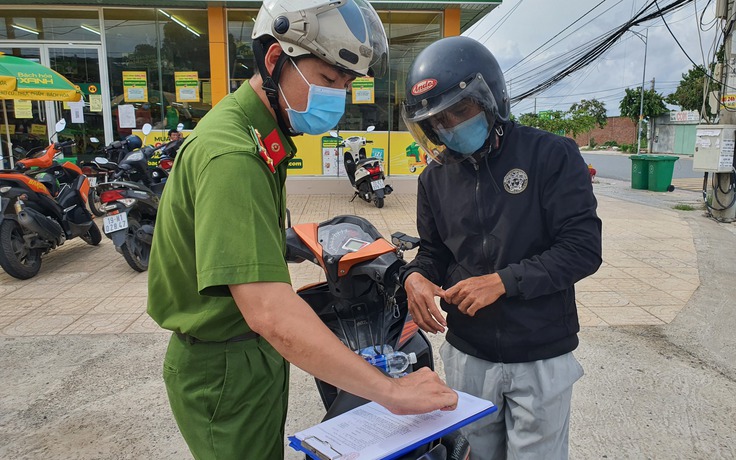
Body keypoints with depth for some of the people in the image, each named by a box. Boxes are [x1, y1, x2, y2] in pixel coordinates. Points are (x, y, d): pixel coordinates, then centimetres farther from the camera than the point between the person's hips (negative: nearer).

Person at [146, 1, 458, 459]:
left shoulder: (258, 133, 5)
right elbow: (268, 312, -39)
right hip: (226, 369, -10)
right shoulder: (232, 154, -30)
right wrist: (390, 391, -36)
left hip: (255, 353, 10)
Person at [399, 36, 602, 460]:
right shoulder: (436, 177, 4)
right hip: (467, 355, 4)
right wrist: (416, 277, -10)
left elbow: (583, 249, -14)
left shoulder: (551, 156, -10)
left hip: (541, 358, -3)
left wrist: (503, 281, -22)